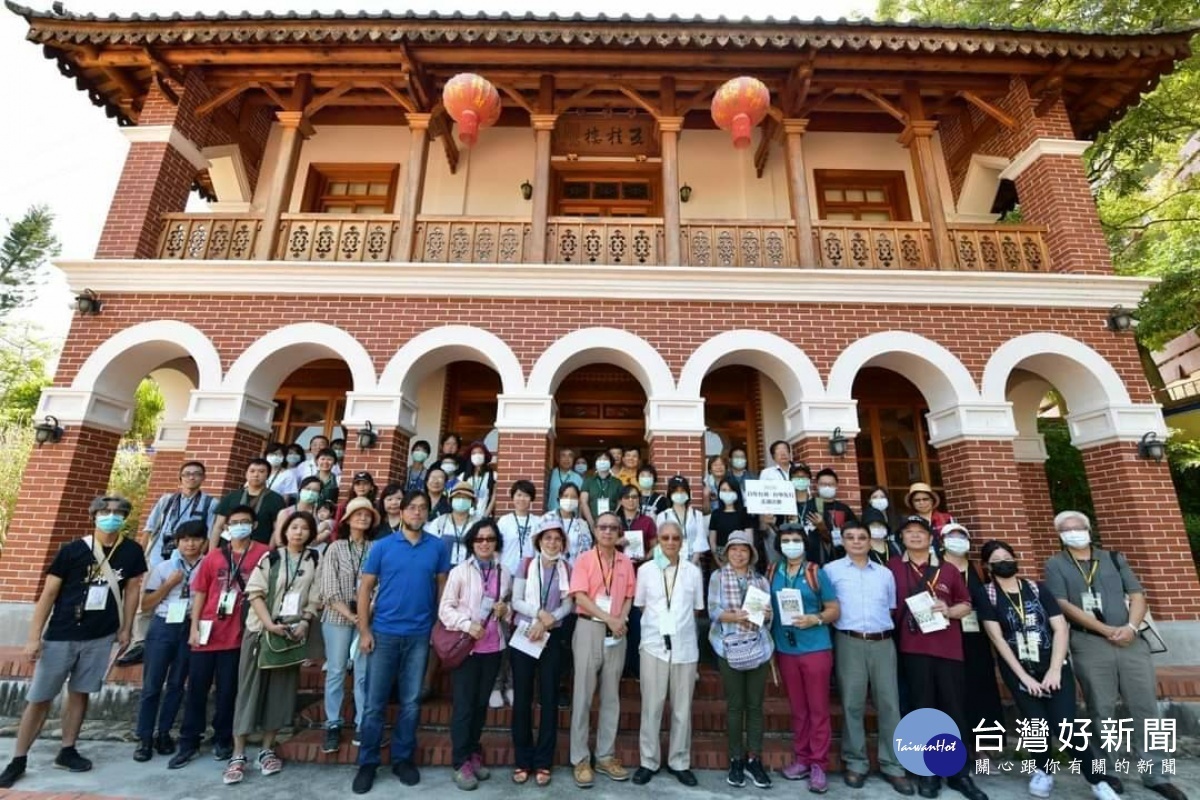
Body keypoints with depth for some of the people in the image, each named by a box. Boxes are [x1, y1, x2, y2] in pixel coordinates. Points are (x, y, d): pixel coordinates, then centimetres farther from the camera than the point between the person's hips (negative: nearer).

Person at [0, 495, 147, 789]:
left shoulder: (131, 551, -5)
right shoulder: (72, 550, -12)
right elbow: (49, 593, -6)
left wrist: (126, 628, 5)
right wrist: (34, 636, -8)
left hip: (101, 637, 2)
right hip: (60, 636, -2)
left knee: (79, 693, 13)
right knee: (39, 698, 7)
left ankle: (67, 751, 27)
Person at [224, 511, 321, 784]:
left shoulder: (314, 561, 2)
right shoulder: (270, 558, -1)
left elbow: (315, 598, 1)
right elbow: (255, 593, -6)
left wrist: (305, 623, -13)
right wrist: (269, 623, -16)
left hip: (294, 633, 1)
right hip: (261, 630, -1)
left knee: (281, 690, 6)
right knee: (250, 689, 2)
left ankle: (267, 750, 19)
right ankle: (238, 755, 11)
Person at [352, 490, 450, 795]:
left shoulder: (437, 547, -1)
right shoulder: (382, 546, -4)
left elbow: (443, 588, 4)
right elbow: (365, 588, 0)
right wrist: (364, 630, -5)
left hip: (420, 634, 1)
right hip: (384, 632, -1)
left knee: (411, 702, 12)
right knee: (375, 702, 8)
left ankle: (403, 758, 29)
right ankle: (367, 762, 26)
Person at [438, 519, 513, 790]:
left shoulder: (505, 574, 2)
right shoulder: (460, 571, -6)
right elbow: (445, 608, -7)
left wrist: (505, 610, -9)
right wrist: (467, 625, -19)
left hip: (493, 647, 3)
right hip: (467, 646, -3)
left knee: (481, 703, 15)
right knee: (464, 705, 5)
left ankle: (474, 754, 31)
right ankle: (461, 762, 19)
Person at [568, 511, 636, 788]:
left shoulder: (626, 562, 6)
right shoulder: (584, 559, -5)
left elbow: (629, 596, 9)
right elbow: (580, 596, -12)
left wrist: (622, 619, -10)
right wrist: (609, 619, -17)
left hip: (617, 632, 4)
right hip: (589, 628, -4)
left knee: (611, 695, 11)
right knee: (583, 694, 2)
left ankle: (606, 756, 23)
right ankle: (581, 759, 13)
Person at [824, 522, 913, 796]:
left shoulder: (885, 573, 14)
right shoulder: (831, 570, 1)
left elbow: (892, 608, 18)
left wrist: (888, 628, 6)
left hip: (883, 643, 3)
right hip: (850, 643, -3)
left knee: (889, 703, 6)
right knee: (852, 704, 3)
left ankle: (892, 766, 19)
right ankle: (855, 763, 16)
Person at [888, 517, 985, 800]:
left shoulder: (949, 570, 7)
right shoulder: (892, 568, 1)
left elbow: (966, 605, 11)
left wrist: (948, 610, -8)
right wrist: (898, 627, -5)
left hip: (949, 648, 2)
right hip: (913, 648, -2)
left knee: (955, 710, 7)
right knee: (923, 710, 7)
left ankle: (960, 773, 21)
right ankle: (928, 772, 19)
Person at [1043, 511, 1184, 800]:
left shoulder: (1114, 558, 12)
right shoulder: (1056, 565, -1)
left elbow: (1137, 595, 7)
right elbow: (1063, 605, -9)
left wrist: (1131, 627, -10)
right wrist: (1108, 630, -13)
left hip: (1131, 641, 3)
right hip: (1089, 644, -3)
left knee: (1146, 707, 6)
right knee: (1101, 711, 3)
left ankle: (1156, 775, 20)